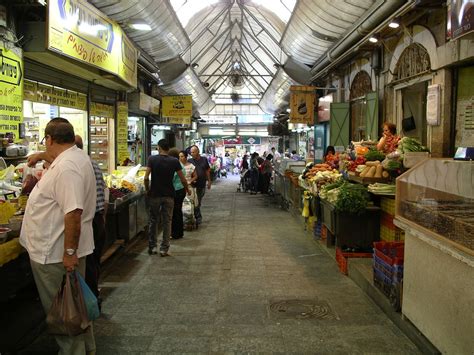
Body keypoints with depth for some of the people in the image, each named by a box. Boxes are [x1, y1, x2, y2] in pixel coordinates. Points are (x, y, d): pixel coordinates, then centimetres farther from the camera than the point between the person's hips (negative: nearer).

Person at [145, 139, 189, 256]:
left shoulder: (152, 159, -6)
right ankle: (164, 249, 8)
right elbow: (183, 180, -3)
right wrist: (187, 190, 14)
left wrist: (147, 190, 5)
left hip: (154, 195, 0)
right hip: (169, 196, 0)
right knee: (167, 222, 7)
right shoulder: (174, 161, -4)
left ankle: (152, 247, 20)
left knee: (153, 221, 14)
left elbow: (146, 178, -12)